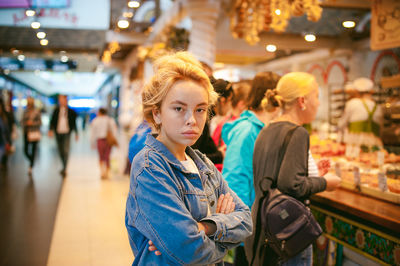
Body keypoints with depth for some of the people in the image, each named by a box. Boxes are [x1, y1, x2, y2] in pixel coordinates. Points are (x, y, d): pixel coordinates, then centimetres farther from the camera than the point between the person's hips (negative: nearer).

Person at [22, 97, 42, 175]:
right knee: (26, 150, 1)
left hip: (34, 133, -4)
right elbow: (23, 121, 13)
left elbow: (40, 122, -3)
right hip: (26, 133, 4)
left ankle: (31, 167, 5)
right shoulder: (25, 112, 8)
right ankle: (32, 162, 29)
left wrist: (32, 123, -18)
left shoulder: (37, 112, -4)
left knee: (33, 151, -2)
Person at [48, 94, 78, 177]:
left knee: (66, 151, -13)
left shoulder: (71, 111, 2)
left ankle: (64, 169, -11)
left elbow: (74, 123, 10)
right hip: (58, 133, 2)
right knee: (61, 151, 9)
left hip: (66, 133, -2)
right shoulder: (56, 110, 3)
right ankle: (64, 168, 25)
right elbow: (52, 121, 2)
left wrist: (76, 133, 12)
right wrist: (51, 130, -13)